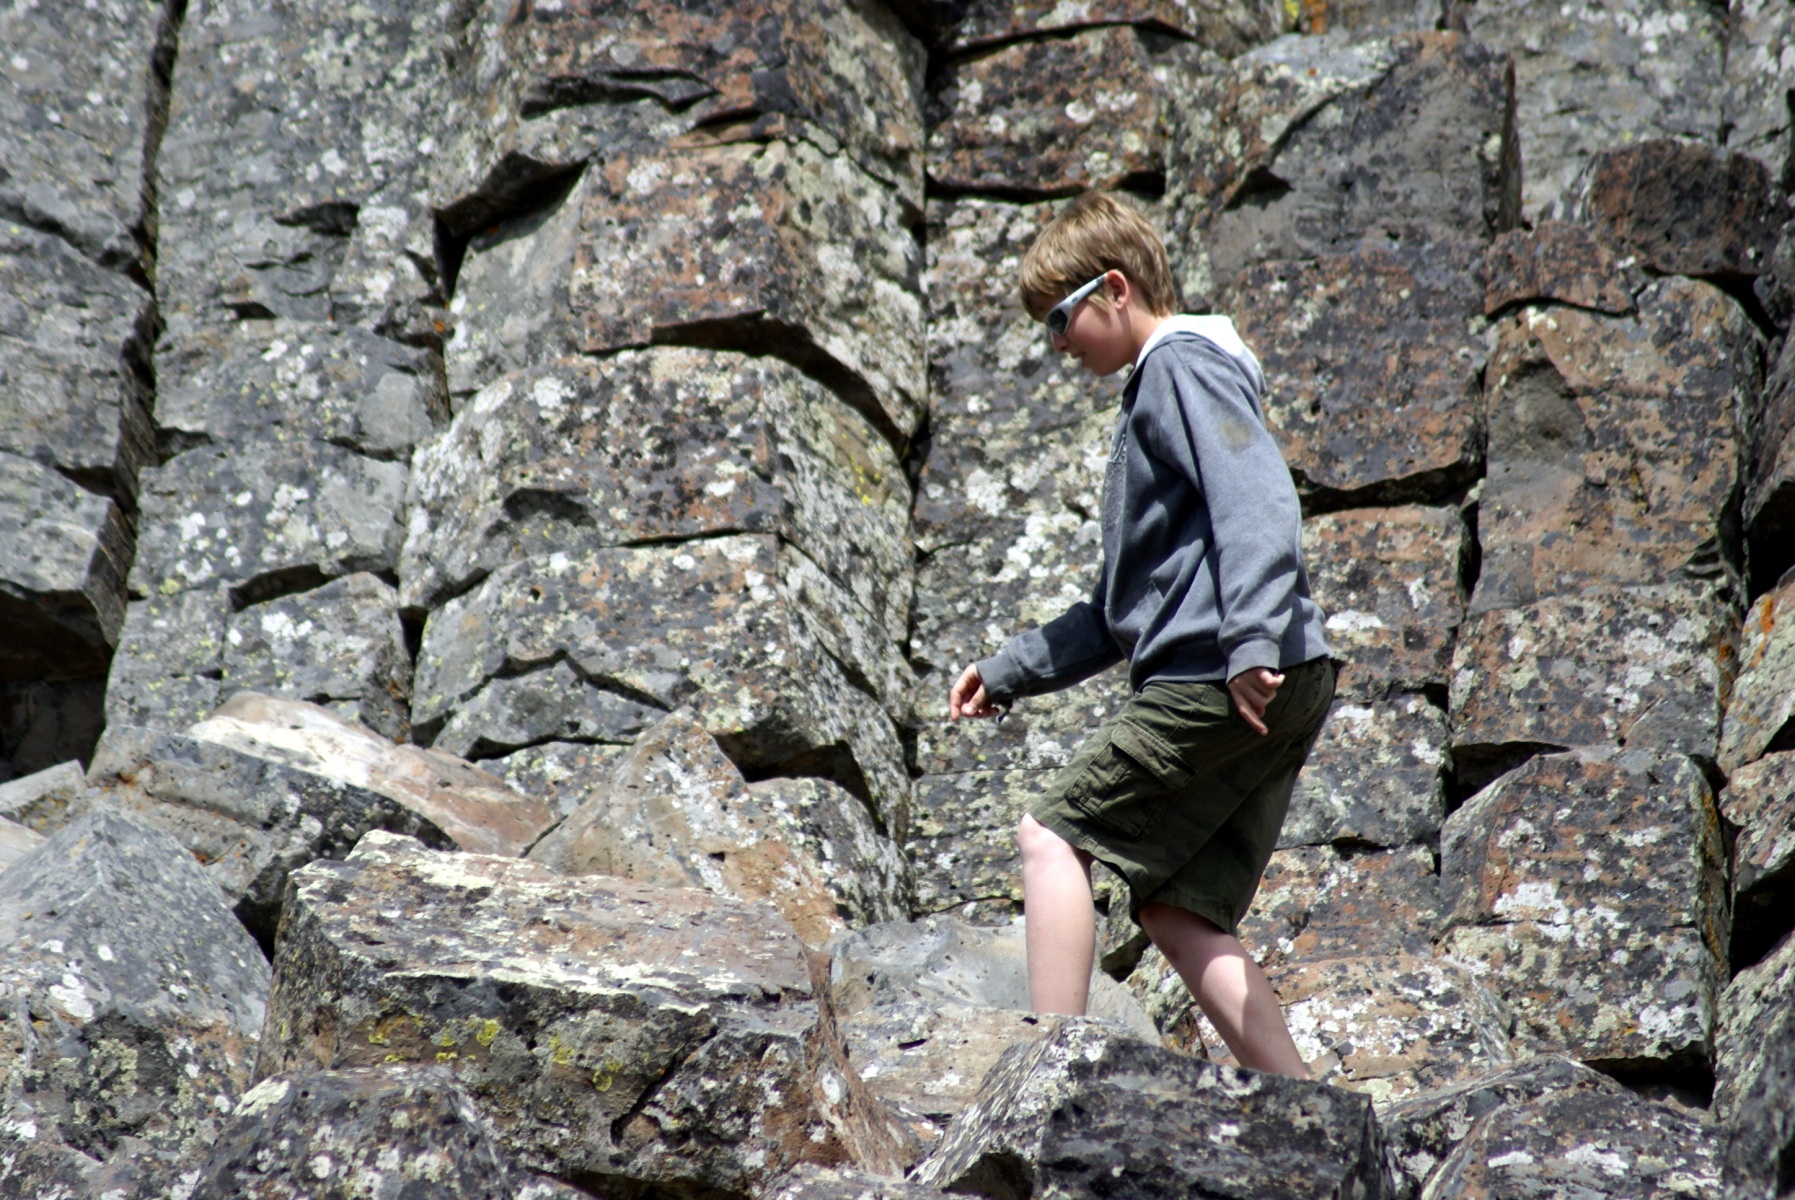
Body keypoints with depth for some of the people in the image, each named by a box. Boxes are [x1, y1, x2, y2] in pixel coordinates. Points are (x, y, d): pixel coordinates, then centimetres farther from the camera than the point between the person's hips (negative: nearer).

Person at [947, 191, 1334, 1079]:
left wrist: (1251, 641, -30)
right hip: (1283, 695, 9)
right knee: (1177, 909, 6)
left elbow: (1258, 503, -19)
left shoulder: (1184, 365, -1)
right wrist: (1009, 672, 30)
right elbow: (1127, 603, 35)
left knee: (1053, 835, -7)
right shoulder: (1154, 391, 30)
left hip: (1233, 682, -9)